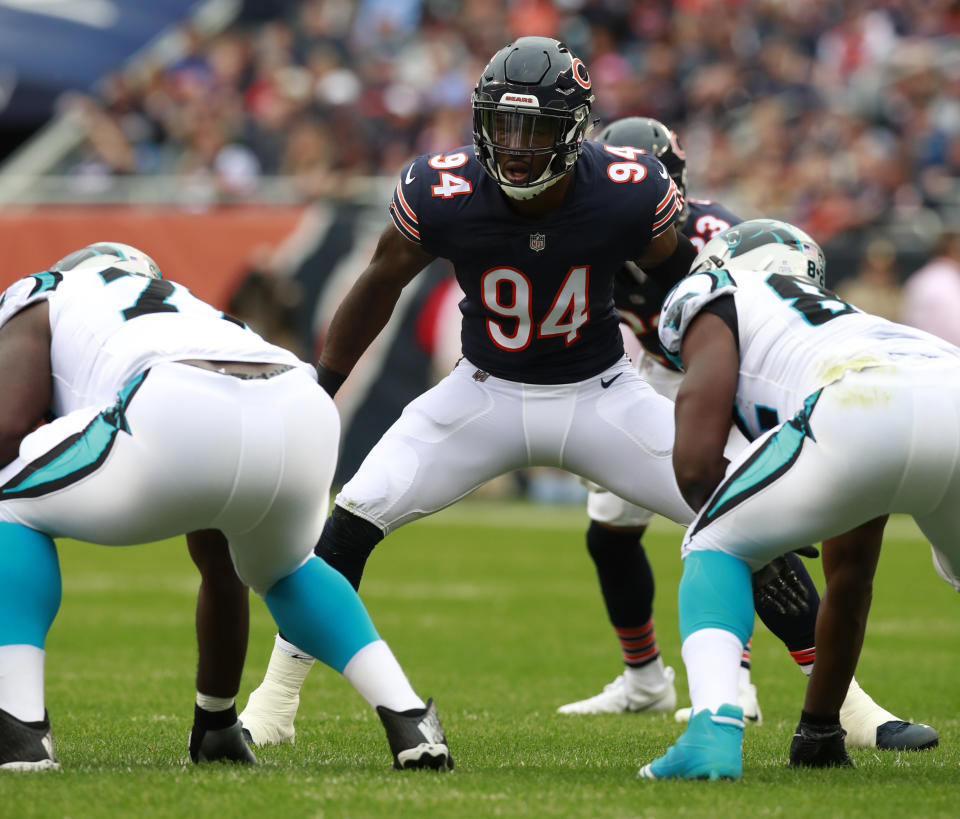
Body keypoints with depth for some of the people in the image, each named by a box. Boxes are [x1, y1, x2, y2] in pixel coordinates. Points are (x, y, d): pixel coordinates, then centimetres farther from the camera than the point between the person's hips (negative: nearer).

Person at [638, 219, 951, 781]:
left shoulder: (722, 300, 29)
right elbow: (850, 572, 49)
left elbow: (696, 461, 12)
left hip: (860, 417, -5)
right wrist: (820, 727, 55)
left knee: (716, 549, 20)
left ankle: (714, 731, -2)